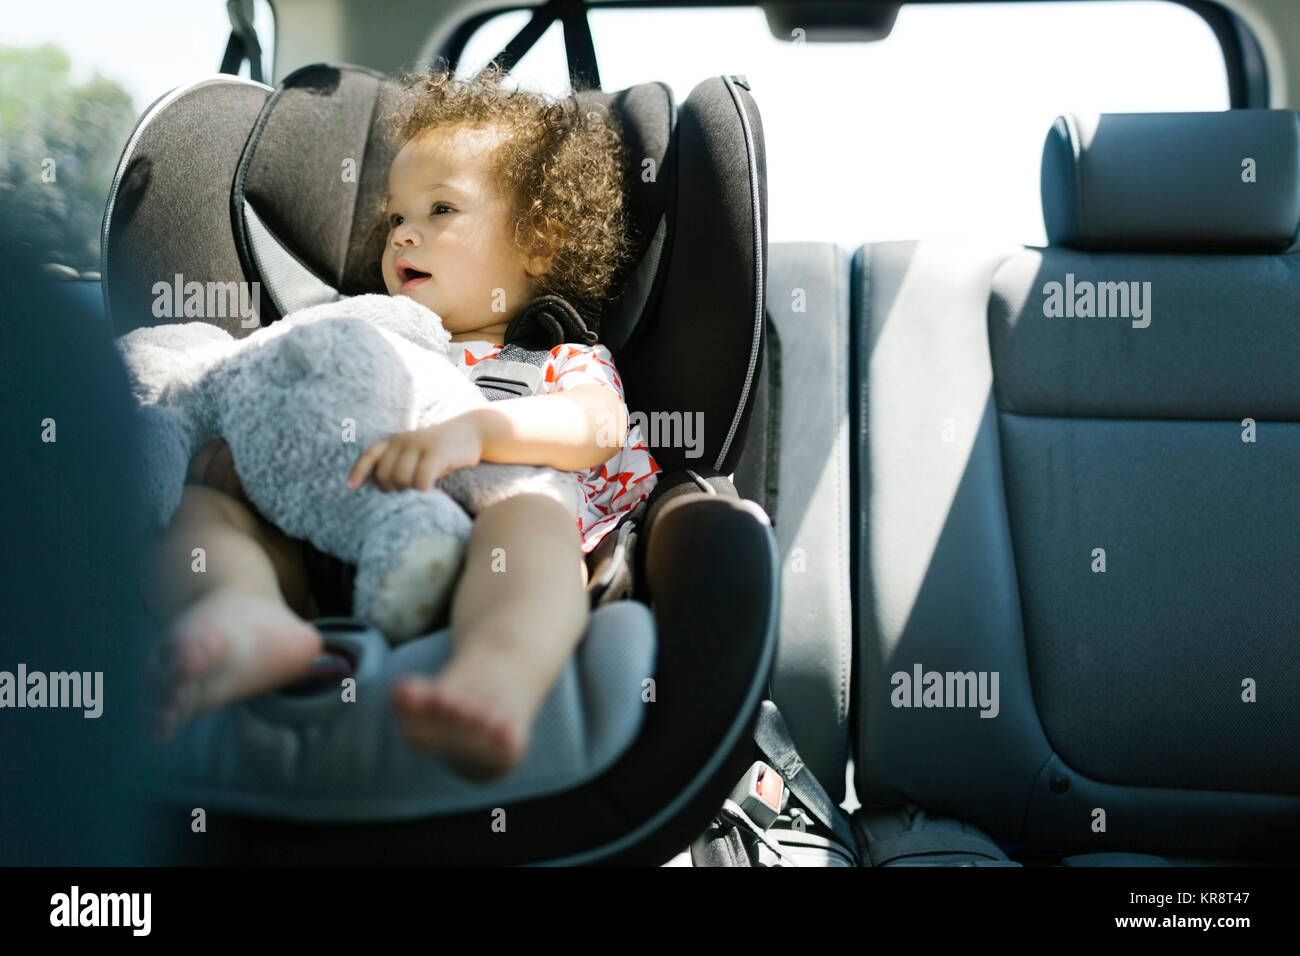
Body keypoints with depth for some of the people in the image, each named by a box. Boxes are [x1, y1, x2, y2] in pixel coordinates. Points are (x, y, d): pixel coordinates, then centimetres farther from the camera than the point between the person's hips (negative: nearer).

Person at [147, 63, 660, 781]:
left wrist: (470, 430, -24)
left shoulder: (564, 359, 22)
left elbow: (595, 424, -3)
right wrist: (238, 438, 1)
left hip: (457, 574, -4)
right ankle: (248, 617, -50)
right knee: (204, 505, -15)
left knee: (529, 516, -35)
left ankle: (495, 680, -68)